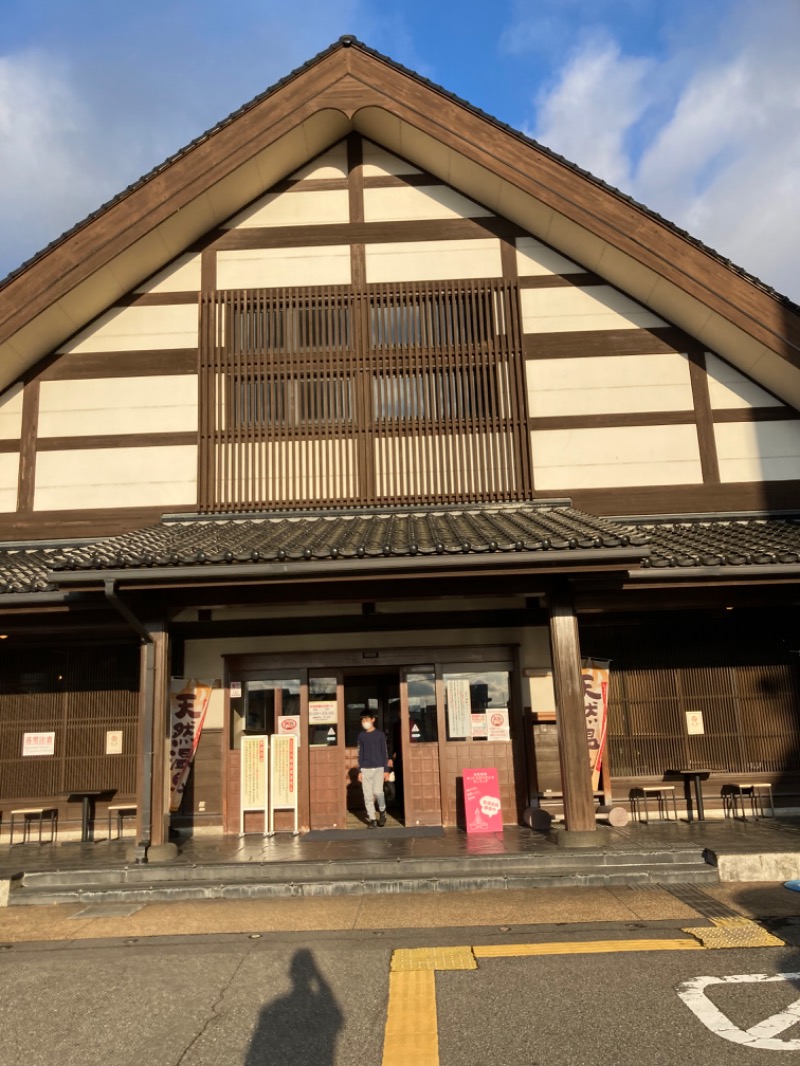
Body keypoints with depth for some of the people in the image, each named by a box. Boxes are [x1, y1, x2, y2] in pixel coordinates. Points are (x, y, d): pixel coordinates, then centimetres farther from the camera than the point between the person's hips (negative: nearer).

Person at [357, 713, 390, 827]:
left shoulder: (380, 734, 1)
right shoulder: (361, 736, 7)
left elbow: (384, 753, 2)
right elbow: (360, 754, 10)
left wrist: (386, 770, -1)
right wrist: (359, 771, 5)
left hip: (378, 768, -2)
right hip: (365, 769, 2)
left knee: (378, 791, -13)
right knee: (368, 795, 0)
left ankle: (382, 811, 13)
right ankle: (372, 819, 8)